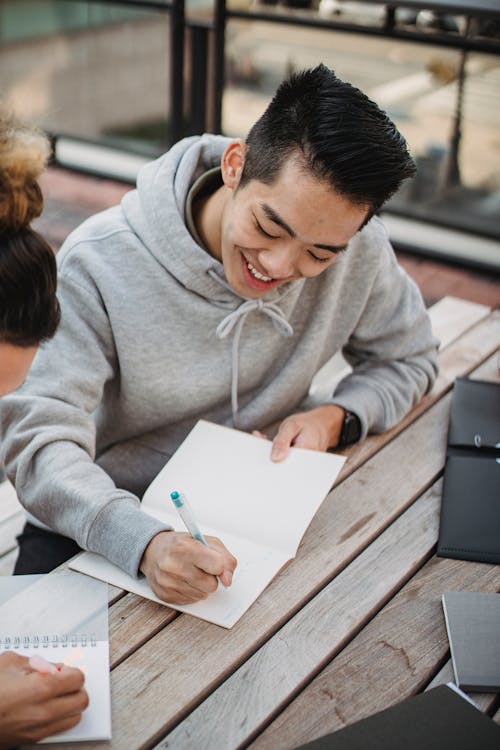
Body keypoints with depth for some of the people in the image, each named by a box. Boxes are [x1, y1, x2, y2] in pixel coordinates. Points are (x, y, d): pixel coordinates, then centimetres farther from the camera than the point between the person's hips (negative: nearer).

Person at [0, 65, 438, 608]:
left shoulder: (359, 250, -11)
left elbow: (407, 359, 8)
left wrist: (337, 419, -14)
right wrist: (145, 542, -44)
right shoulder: (99, 263, -22)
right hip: (109, 520, -3)